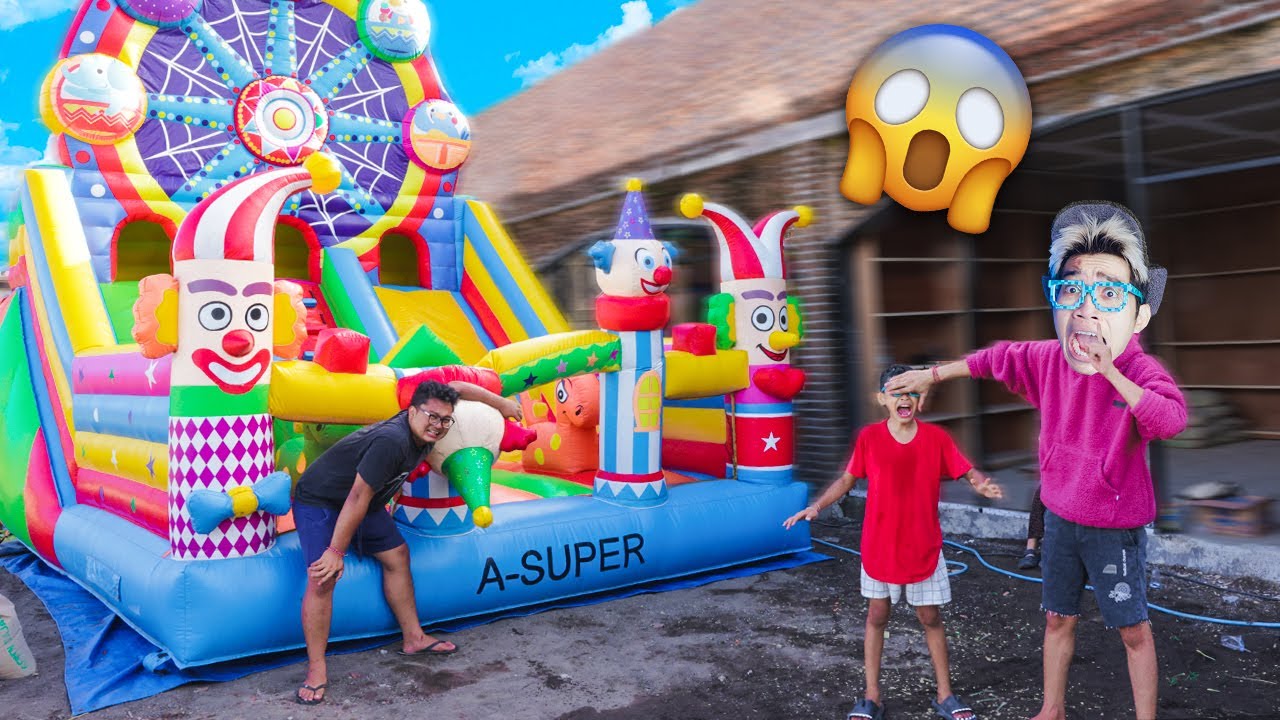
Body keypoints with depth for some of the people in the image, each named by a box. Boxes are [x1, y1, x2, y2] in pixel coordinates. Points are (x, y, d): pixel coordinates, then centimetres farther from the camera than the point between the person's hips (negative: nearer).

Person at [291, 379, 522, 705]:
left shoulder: (422, 430, -11)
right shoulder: (391, 442, -37)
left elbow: (457, 388, 6)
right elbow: (357, 498, -33)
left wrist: (503, 404, 14)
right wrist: (336, 551, -27)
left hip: (365, 504, 9)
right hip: (319, 501, -9)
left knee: (397, 556, 9)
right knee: (323, 577, -20)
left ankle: (414, 638, 21)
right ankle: (316, 672, -13)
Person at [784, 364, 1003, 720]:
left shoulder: (936, 437, -9)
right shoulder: (869, 438, -9)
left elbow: (969, 472, -4)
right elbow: (847, 478, 0)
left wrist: (983, 484, -27)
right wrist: (817, 505, -12)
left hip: (924, 547, 0)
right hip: (879, 547, 0)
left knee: (930, 617, 12)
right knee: (877, 616, 11)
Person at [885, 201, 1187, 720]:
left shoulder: (1141, 371, -24)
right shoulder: (1048, 359, -8)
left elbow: (1172, 419, -43)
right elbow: (996, 359, 10)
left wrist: (1110, 372, -51)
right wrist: (932, 375, 16)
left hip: (1116, 527, -5)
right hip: (1060, 518, 5)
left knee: (1133, 629, 10)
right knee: (1057, 619, 19)